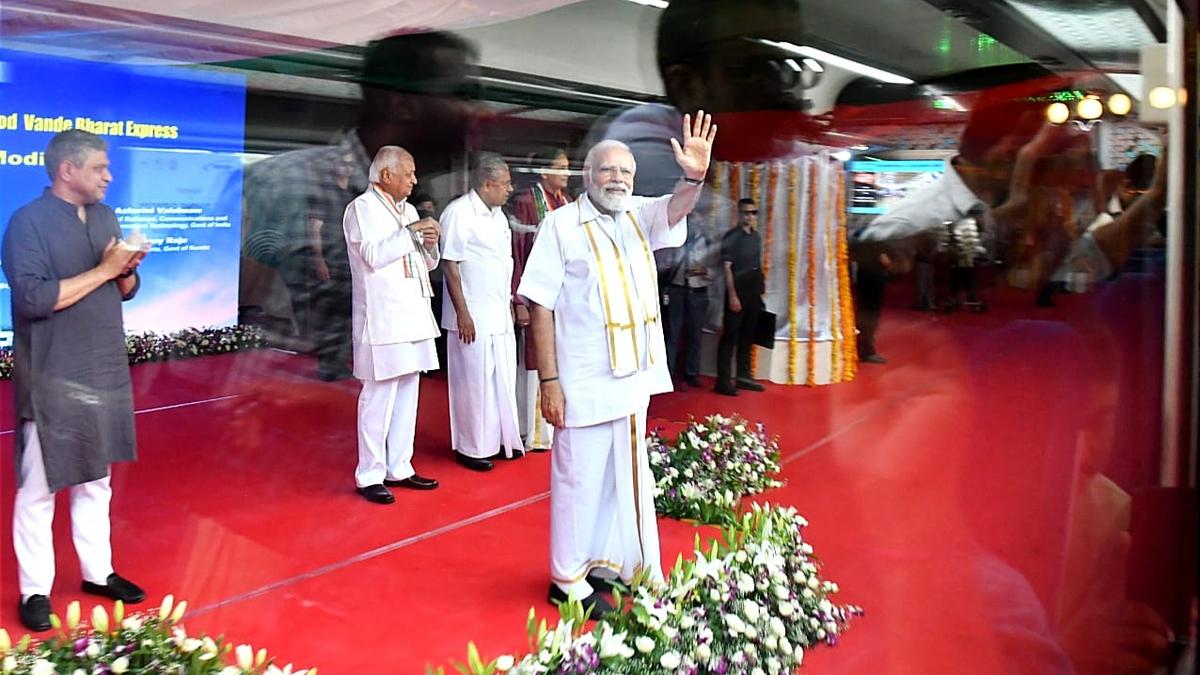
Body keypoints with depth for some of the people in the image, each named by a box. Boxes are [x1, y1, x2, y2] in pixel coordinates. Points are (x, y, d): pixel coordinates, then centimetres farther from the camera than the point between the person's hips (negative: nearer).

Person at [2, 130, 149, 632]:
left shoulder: (104, 216, 9)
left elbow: (125, 290, 13)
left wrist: (126, 270, -9)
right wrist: (102, 270, -21)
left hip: (105, 371, 7)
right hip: (51, 379, -6)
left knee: (97, 480, 17)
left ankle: (97, 572, 30)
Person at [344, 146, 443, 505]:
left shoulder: (408, 209, 18)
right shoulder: (362, 208, -4)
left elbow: (427, 263, 20)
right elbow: (373, 255, -19)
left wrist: (429, 245, 0)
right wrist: (411, 232, -16)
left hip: (413, 316, 8)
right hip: (382, 320, -8)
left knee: (407, 395, 10)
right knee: (378, 398, -5)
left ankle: (399, 468, 20)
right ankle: (369, 475, 4)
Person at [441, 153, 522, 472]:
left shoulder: (497, 214, 13)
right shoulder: (459, 212, -13)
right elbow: (450, 265, -14)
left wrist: (511, 300, 15)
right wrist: (462, 313, -17)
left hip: (500, 314, 8)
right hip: (473, 317, -8)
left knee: (503, 379, 12)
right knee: (474, 383, 2)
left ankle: (501, 439, 24)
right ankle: (471, 448, 14)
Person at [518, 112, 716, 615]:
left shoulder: (639, 216, 8)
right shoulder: (562, 224, -9)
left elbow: (676, 208, -12)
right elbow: (541, 307, -12)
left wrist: (694, 177, -35)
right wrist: (549, 381, -17)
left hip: (634, 376, 7)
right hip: (584, 382, -6)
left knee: (626, 476, 16)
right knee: (579, 479, 3)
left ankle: (607, 564, 33)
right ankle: (568, 579, 19)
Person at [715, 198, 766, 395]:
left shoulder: (756, 236, 12)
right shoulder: (731, 237, -8)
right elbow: (727, 267, -13)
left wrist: (760, 291, 14)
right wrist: (732, 295, -19)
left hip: (753, 294, 7)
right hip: (737, 294, -7)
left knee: (747, 336, 13)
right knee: (730, 337, -4)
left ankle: (744, 376, 23)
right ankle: (723, 380, -1)